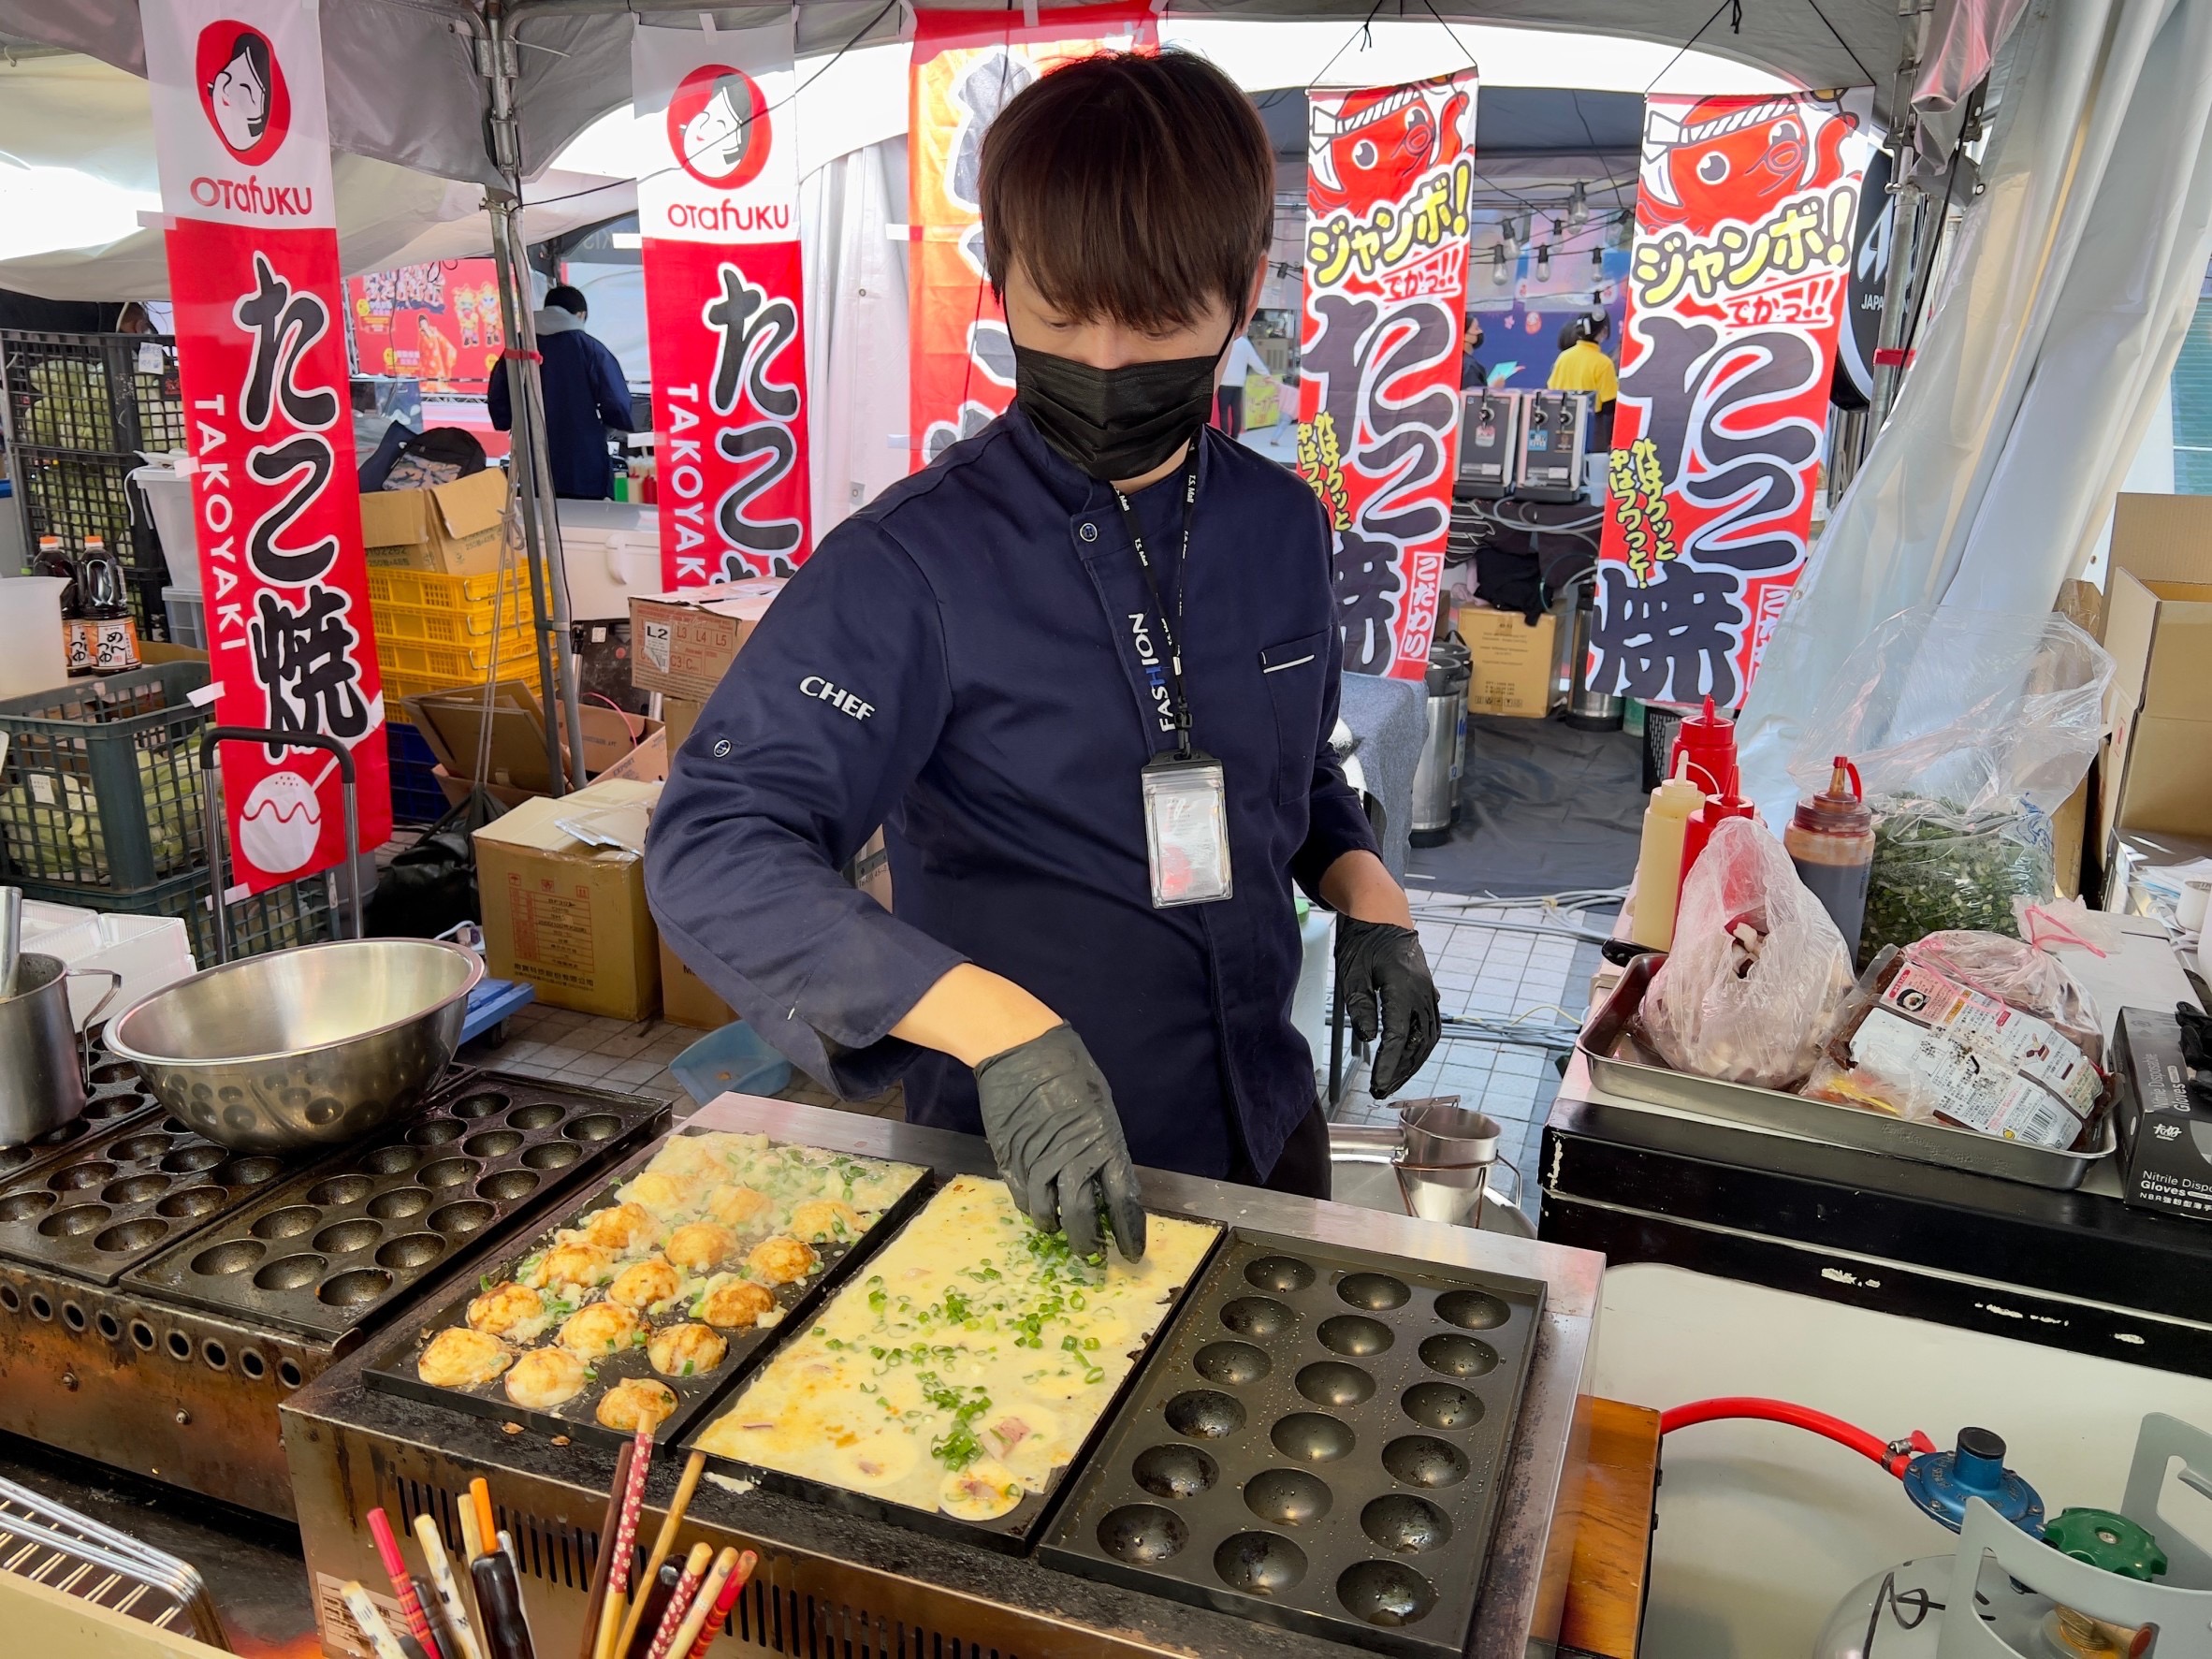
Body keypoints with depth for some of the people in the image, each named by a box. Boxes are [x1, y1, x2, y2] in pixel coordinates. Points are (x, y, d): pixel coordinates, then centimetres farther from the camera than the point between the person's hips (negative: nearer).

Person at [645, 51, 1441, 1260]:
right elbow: (713, 847, -26)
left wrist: (1365, 892, -7)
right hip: (1020, 1181, -5)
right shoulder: (917, 560, -20)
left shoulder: (1279, 526, -3)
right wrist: (999, 1027, -37)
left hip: (1264, 1138, 6)